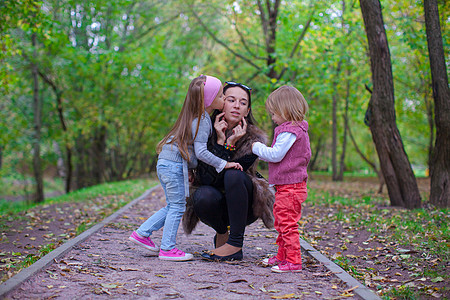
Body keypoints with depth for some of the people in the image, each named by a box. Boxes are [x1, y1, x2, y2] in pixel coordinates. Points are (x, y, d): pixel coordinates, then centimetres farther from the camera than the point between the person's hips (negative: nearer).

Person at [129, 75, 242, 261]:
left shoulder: (197, 116, 12)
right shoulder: (202, 121, -17)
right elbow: (201, 152, -22)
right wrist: (223, 164, -18)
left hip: (166, 163, 9)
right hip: (174, 165, -9)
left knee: (172, 206, 17)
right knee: (177, 206, -1)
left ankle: (142, 234, 22)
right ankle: (167, 249, 5)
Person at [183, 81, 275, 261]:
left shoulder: (253, 139, -12)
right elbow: (206, 178, -20)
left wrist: (231, 143, -28)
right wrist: (220, 142, -24)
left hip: (243, 206, -1)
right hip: (217, 206, 1)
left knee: (234, 174, -31)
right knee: (203, 196, -33)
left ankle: (235, 245, -24)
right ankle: (222, 232, 0)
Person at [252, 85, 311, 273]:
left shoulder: (289, 131, -18)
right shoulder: (299, 129, 15)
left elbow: (275, 155, -20)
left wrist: (257, 147, -6)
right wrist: (261, 152, 19)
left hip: (289, 187, -11)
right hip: (286, 186, 11)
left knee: (287, 223, -7)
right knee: (281, 223, 19)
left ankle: (293, 261, -4)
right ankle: (282, 256, 30)